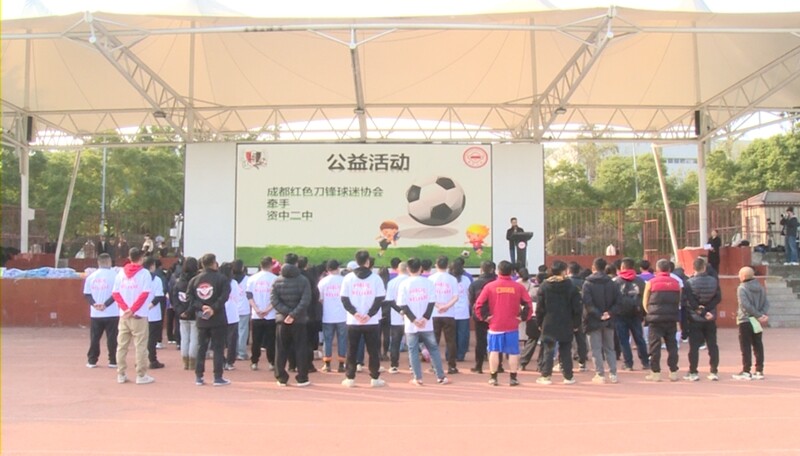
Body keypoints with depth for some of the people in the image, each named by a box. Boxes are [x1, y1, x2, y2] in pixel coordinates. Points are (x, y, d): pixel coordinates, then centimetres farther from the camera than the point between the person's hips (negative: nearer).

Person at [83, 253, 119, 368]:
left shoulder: (91, 276, 6)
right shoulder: (114, 275, -7)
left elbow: (86, 294, 4)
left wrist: (94, 304, -6)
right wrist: (106, 304, -12)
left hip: (95, 313, 4)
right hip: (112, 313, -3)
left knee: (94, 338, 10)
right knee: (111, 337, 3)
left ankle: (92, 361, 14)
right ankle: (112, 361, 6)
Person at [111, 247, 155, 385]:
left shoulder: (121, 273, 8)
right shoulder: (144, 273, -5)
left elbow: (115, 293, 2)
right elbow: (144, 294, -14)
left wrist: (126, 309, -5)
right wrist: (132, 310, -12)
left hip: (123, 315, 5)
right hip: (139, 315, -4)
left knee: (122, 345, 11)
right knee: (140, 346, 0)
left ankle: (121, 374, 16)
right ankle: (141, 376, 2)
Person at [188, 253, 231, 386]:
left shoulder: (194, 279, 6)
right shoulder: (222, 279, -6)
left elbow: (189, 296, -3)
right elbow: (224, 296, -19)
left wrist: (201, 307, -8)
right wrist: (214, 308, -18)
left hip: (201, 319, 4)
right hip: (218, 319, -4)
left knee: (201, 347, 12)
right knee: (218, 348, 2)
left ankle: (199, 377, 14)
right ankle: (218, 377, 3)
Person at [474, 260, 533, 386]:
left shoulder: (490, 286, -3)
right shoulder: (518, 287, 0)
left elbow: (479, 304, -7)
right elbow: (528, 304, -4)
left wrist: (485, 316, 2)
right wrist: (523, 317, 4)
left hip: (495, 325, 0)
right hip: (512, 325, 0)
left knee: (494, 351, 8)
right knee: (513, 352, 7)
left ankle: (493, 378, 11)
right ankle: (513, 378, 9)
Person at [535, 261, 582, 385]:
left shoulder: (544, 286, -3)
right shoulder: (570, 286, -3)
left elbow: (539, 308, -4)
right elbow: (577, 307, -2)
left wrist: (539, 323, 5)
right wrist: (576, 324, 6)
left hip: (549, 325, 0)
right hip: (566, 325, 0)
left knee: (548, 350, 6)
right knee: (566, 351, 9)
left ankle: (546, 376, 5)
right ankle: (568, 376, 13)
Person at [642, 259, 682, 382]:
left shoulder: (651, 283, -3)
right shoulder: (676, 283, 6)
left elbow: (645, 302, 1)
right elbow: (679, 301, 10)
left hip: (655, 318, -3)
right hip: (672, 318, 3)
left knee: (655, 345, 2)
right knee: (672, 345, 9)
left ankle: (655, 373, 2)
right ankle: (673, 373, 11)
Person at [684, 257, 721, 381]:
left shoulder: (689, 283, -12)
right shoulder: (714, 281, -2)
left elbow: (690, 302, -17)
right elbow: (718, 298, -5)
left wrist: (701, 311, -7)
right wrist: (707, 309, -10)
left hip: (694, 320, -3)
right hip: (711, 320, 3)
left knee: (694, 346, 1)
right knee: (712, 345, 10)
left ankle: (693, 373, 2)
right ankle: (714, 372, 12)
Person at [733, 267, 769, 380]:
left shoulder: (742, 288, -12)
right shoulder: (760, 288, 9)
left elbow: (746, 305, -21)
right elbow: (766, 303, 3)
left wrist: (759, 316, -17)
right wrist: (763, 314, -8)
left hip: (745, 321, -6)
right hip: (757, 322, 6)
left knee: (746, 347, -1)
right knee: (758, 346, 11)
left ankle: (746, 372, 1)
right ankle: (759, 371, 14)